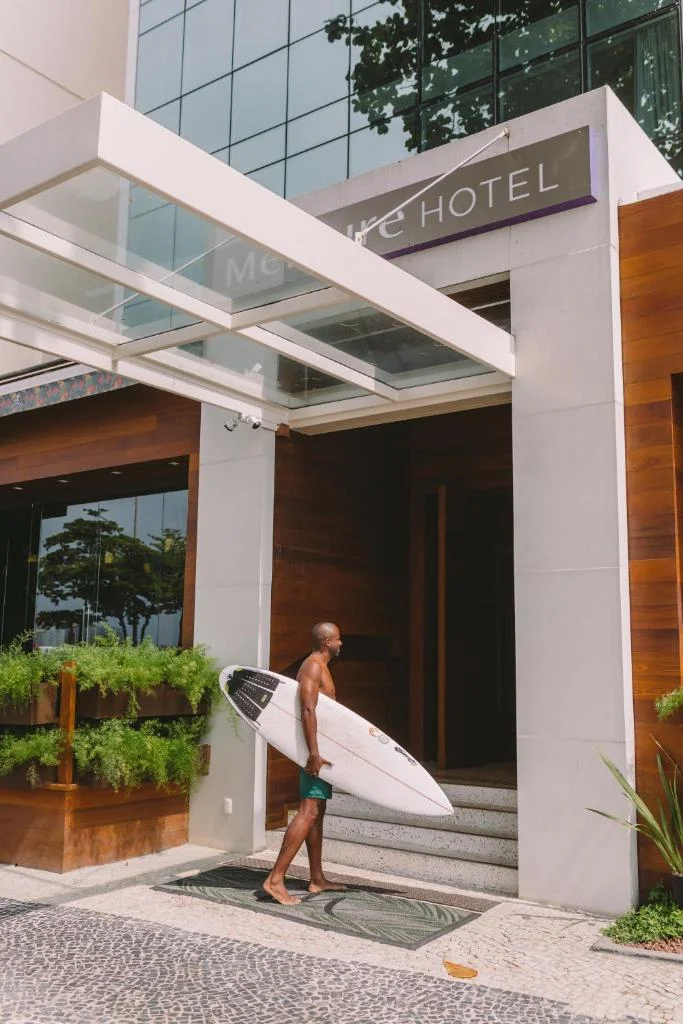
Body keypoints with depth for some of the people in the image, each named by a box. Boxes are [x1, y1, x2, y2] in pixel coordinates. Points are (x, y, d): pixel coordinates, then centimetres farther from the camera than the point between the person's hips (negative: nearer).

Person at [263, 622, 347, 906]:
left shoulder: (320, 667, 18)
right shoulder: (313, 666, -13)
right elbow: (307, 710, -24)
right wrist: (314, 753, -29)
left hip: (322, 747, 11)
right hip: (317, 747, -11)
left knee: (317, 812, 13)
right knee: (308, 811, -14)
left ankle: (317, 879, 20)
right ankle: (275, 879, -15)